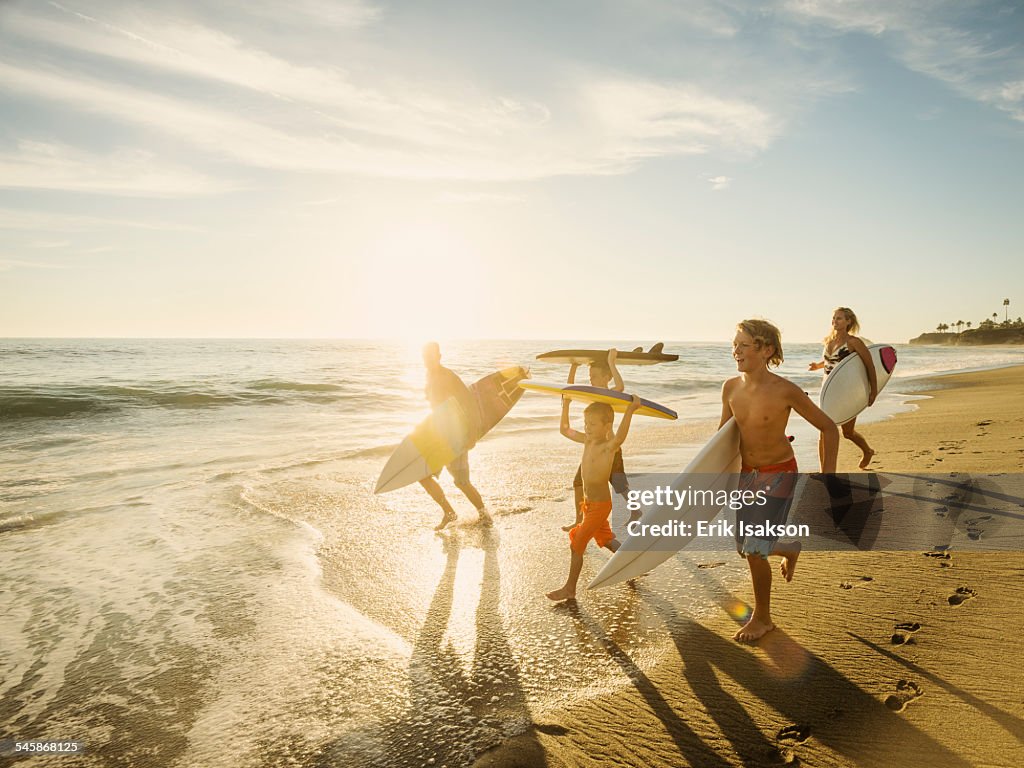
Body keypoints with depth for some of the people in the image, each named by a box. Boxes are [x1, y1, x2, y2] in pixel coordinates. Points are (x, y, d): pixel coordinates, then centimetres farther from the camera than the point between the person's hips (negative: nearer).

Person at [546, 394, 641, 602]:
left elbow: (619, 438, -48)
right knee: (606, 540, 25)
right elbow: (564, 429, 13)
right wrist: (566, 404, 9)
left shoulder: (608, 446, -24)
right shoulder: (587, 441, -1)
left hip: (600, 505, -8)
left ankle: (570, 588, 15)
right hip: (589, 503, 8)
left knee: (576, 545, 0)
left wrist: (630, 410, -56)